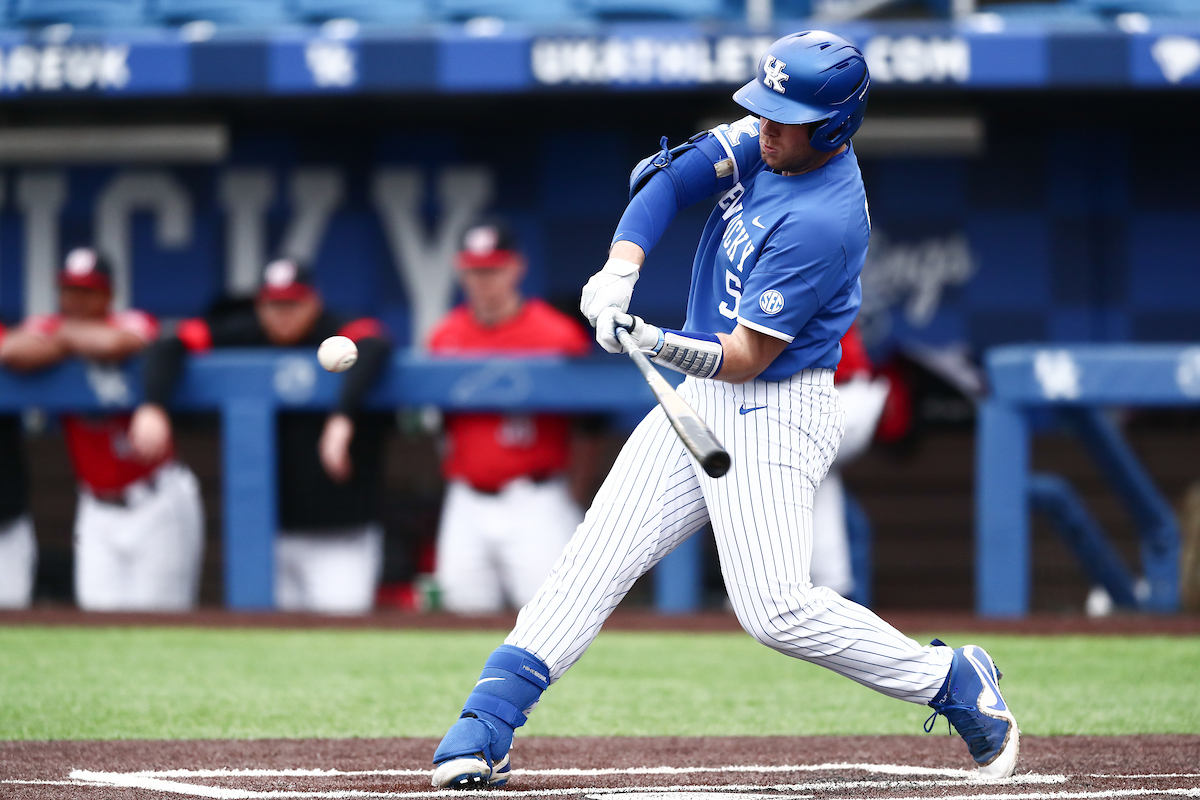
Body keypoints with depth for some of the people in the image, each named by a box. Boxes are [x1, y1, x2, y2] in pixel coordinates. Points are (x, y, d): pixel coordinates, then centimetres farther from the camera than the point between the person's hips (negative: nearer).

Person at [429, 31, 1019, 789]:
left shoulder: (823, 221, -25)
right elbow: (666, 180, 4)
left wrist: (656, 343, -39)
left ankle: (956, 682, -1)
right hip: (701, 397, 8)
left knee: (776, 608, -17)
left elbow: (744, 358, -24)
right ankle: (486, 727, -4)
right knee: (596, 558, -1)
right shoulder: (766, 140, -2)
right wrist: (621, 270, -13)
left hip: (775, 412, -8)